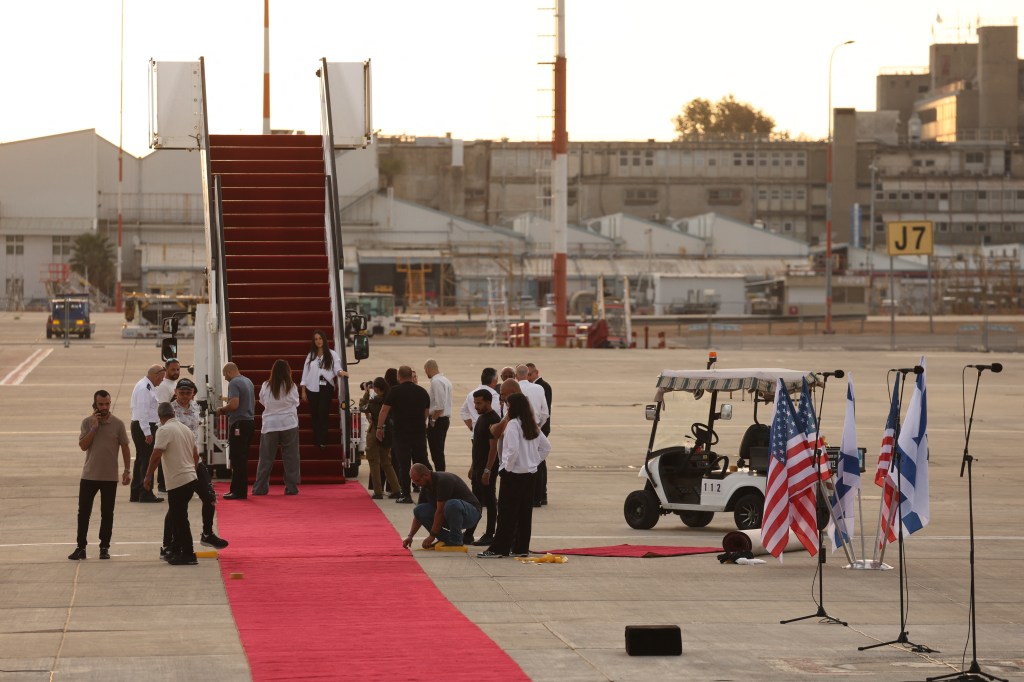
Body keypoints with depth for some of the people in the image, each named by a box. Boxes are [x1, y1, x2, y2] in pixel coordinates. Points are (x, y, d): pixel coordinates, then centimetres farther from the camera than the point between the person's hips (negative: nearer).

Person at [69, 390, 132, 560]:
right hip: (89, 476, 1)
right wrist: (94, 428, -17)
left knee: (107, 514, 5)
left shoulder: (118, 424, -3)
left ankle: (104, 548, 14)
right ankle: (81, 547, 8)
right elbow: (83, 446, -10)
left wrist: (127, 471, -2)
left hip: (110, 477, -1)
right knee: (83, 512, 1)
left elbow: (125, 447, 2)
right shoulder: (87, 422, -1)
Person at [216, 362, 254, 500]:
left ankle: (239, 491, -7)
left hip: (238, 424, -9)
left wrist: (222, 409, -3)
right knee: (242, 458, 12)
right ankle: (236, 489, 17)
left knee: (237, 459, -7)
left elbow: (234, 404, -23)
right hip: (249, 421, 9)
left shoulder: (234, 383, -12)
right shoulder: (248, 382, 16)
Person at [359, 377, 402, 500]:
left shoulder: (374, 401, -18)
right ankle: (396, 490, 9)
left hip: (375, 432, -5)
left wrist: (367, 392, 1)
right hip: (388, 433, 5)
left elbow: (362, 408, -3)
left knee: (374, 462, 5)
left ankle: (378, 492, 1)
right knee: (386, 462, 16)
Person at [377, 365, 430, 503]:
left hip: (401, 432, -4)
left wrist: (379, 427, 1)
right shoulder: (422, 391, 7)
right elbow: (426, 411, 15)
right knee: (421, 462, 10)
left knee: (403, 464, -1)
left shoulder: (395, 392, -6)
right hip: (420, 432, 4)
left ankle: (406, 495, -3)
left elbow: (384, 410, -6)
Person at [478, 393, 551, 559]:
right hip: (530, 473, 8)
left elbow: (513, 450, -24)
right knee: (525, 513, 9)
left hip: (513, 474, -8)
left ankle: (498, 548, -3)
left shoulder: (513, 424, -14)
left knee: (506, 513, -4)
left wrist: (508, 467, -12)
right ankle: (521, 548, 12)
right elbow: (546, 447, 15)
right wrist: (534, 462, 13)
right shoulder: (532, 426, 9)